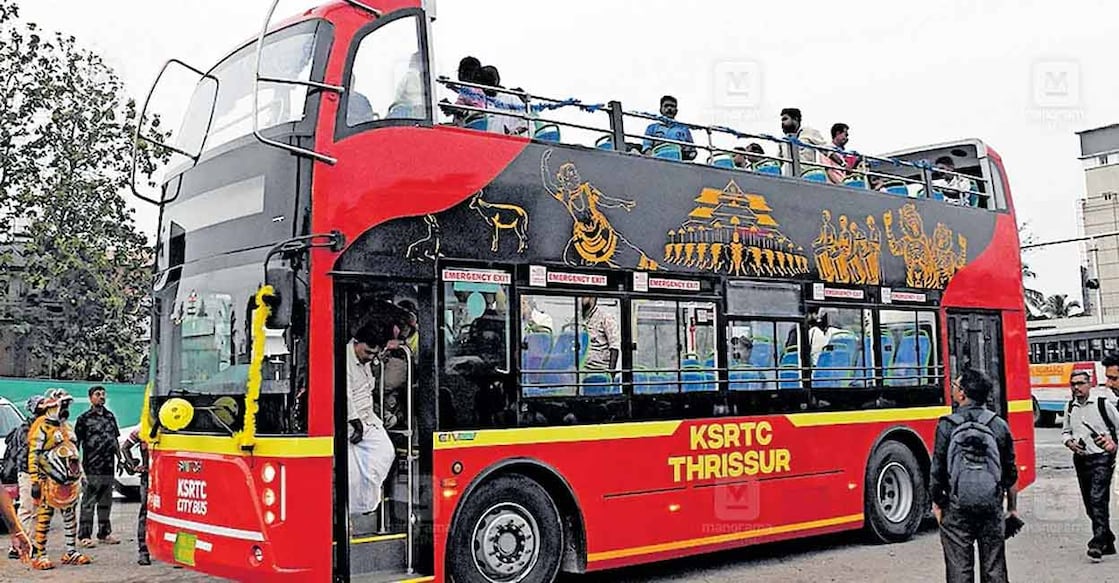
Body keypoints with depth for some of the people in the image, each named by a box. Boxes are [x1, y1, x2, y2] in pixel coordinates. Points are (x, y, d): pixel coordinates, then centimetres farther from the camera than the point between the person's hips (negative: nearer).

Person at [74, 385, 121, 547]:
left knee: (106, 502, 13)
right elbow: (76, 443, -4)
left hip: (109, 467, 6)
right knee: (88, 503, -5)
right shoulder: (84, 418, -2)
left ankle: (104, 533, 21)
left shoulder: (110, 416, 14)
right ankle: (84, 536, -2)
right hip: (91, 468, -6)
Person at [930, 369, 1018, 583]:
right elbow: (1010, 472, 6)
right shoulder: (999, 425, 1)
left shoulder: (947, 425, -8)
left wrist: (936, 502, 6)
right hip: (992, 507, 3)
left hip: (957, 509, -2)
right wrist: (1012, 507, 16)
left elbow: (938, 469, -7)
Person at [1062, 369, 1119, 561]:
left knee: (1098, 499, -17)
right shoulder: (1070, 408, 10)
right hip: (1081, 459, 6)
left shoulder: (1103, 404, -4)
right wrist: (1069, 443, 0)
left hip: (1101, 458, -6)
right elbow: (1065, 431, 20)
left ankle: (1098, 543, -17)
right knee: (1089, 503, 10)